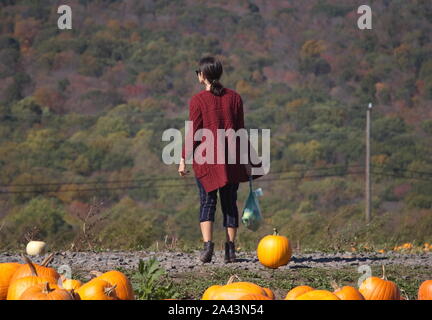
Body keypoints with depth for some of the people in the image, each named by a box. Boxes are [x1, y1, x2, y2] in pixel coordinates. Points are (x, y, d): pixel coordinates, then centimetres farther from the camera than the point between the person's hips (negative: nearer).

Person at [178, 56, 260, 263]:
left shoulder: (197, 100, -5)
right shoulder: (234, 98, 5)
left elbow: (193, 134, -7)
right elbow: (241, 131, 6)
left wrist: (184, 159, -1)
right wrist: (246, 160, 10)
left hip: (206, 158, -3)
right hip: (231, 160, 3)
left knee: (207, 202, 1)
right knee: (229, 203, 9)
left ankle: (208, 244, -16)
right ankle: (230, 249, 7)